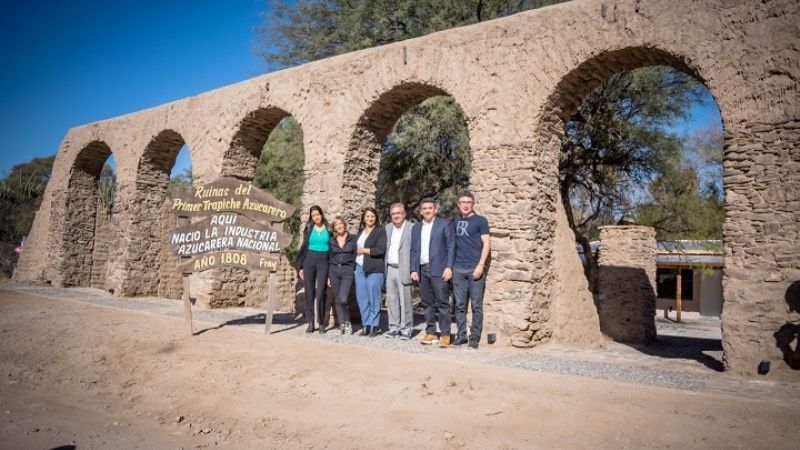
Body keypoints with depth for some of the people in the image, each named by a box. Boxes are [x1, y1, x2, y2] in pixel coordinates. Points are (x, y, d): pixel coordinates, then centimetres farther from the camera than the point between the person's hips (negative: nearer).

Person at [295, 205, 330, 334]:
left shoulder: (328, 229, 4)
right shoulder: (309, 229, 9)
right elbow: (304, 247, 12)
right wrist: (300, 266, 7)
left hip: (323, 262, -2)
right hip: (309, 261, 2)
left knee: (320, 293, -9)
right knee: (309, 293, 3)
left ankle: (321, 324, 0)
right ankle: (310, 323, 9)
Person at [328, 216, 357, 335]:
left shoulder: (353, 238, 3)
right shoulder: (331, 241, 10)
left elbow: (356, 255, 3)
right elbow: (329, 258, 14)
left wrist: (356, 271, -5)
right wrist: (328, 276, 10)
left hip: (348, 271, -3)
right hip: (334, 271, 4)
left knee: (343, 299, -16)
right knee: (337, 300, 5)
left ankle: (347, 323, 4)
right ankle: (342, 325, 15)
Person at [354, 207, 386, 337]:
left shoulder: (380, 231, -3)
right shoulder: (360, 231, 17)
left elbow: (381, 250, -13)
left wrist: (364, 250, -7)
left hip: (374, 269, -6)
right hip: (360, 268, 6)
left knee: (374, 298, -4)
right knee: (362, 298, 5)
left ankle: (373, 326, 4)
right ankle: (366, 325, 14)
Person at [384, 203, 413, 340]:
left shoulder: (411, 228, -7)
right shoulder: (388, 227, 12)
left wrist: (412, 270, -13)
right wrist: (385, 267, 9)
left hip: (403, 270, -6)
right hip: (390, 269, 6)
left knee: (405, 300, -2)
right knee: (391, 300, 10)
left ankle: (406, 329, 8)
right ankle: (394, 327, 19)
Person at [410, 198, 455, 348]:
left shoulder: (445, 224, 2)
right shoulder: (416, 228, 16)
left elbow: (451, 246, -3)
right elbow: (413, 250, 15)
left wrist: (448, 267, -11)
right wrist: (413, 269, 5)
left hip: (438, 270, -5)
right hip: (422, 270, 5)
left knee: (442, 303, -4)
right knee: (428, 303, 8)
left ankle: (445, 335, 0)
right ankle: (430, 333, 15)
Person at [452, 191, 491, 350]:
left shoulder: (480, 221, 1)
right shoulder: (456, 221, 13)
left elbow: (486, 244, -4)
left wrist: (481, 265, -13)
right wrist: (450, 265, 10)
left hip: (475, 268, -4)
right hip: (458, 268, 4)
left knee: (476, 305, 1)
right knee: (460, 305, 7)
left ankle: (475, 338, 8)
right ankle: (461, 335, 15)